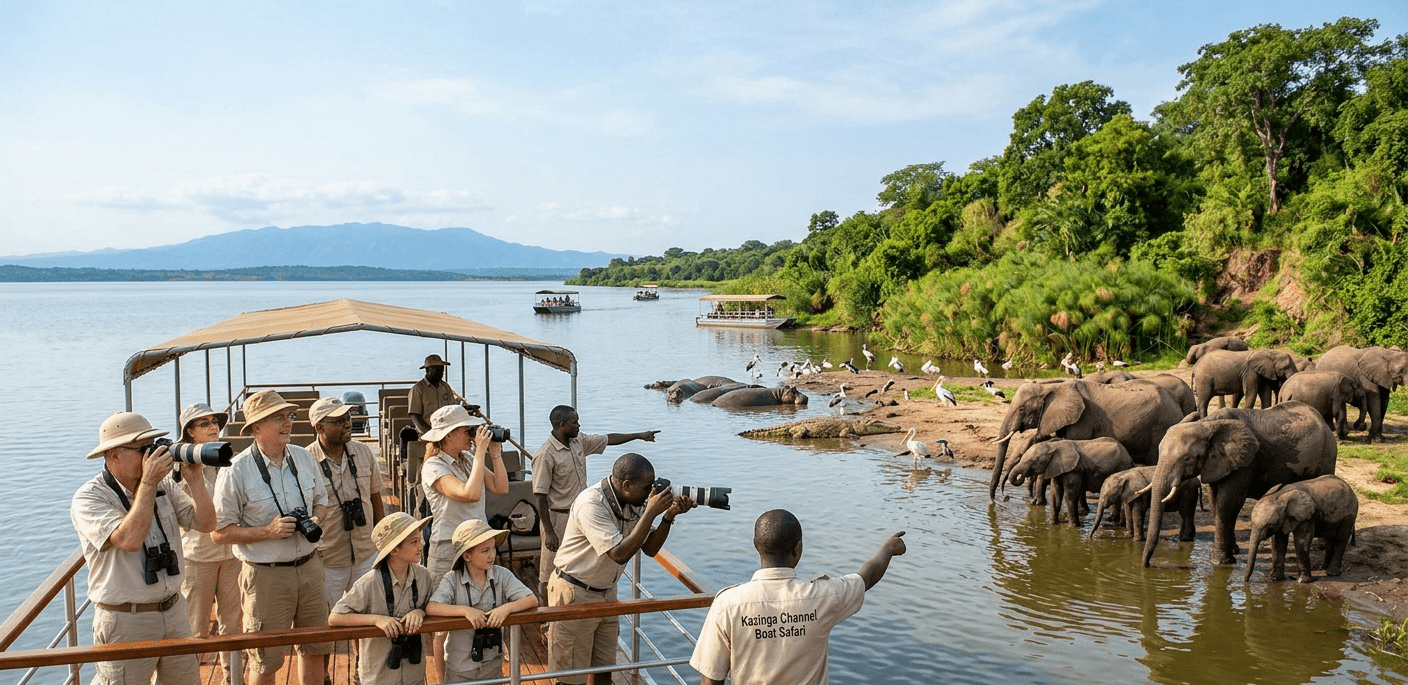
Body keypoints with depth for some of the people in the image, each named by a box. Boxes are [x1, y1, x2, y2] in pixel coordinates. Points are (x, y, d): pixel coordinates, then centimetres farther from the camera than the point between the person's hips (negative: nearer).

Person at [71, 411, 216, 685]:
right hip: (125, 622, -5)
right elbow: (129, 540, -29)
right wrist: (148, 482, -24)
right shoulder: (89, 498, -13)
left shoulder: (164, 486, 4)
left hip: (174, 609, 6)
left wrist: (195, 478, -10)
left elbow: (205, 523, 0)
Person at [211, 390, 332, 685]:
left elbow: (321, 500, 17)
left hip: (309, 567, 5)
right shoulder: (236, 472, -13)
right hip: (267, 575, -5)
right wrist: (268, 531, -21)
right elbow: (219, 533, -10)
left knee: (315, 648, 16)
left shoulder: (304, 458, 3)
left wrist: (316, 520, -5)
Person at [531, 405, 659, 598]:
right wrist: (549, 532, -20)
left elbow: (609, 439, 16)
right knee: (551, 574, 3)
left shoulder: (579, 441, 3)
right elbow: (540, 496, -19)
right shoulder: (545, 455, -20)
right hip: (558, 518, -8)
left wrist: (639, 435, 16)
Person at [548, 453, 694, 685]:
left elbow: (650, 548, 0)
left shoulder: (634, 502, -5)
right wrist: (651, 512, -31)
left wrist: (669, 516, -16)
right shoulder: (592, 504, -28)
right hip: (574, 594, -7)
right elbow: (619, 554, -33)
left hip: (606, 591, 7)